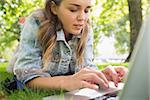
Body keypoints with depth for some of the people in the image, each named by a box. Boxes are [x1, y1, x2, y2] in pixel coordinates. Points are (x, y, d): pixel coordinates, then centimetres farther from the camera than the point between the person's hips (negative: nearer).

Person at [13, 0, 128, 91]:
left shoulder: (86, 30, -8)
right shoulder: (36, 23, -23)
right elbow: (26, 74, -30)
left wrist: (99, 75, -35)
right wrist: (65, 82, -48)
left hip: (65, 93, 3)